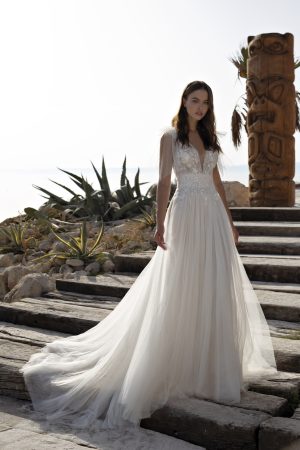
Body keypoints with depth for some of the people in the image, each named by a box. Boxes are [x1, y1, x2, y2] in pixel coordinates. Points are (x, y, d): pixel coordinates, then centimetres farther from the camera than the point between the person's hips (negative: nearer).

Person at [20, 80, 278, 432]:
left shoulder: (210, 138, 15)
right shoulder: (170, 137, 0)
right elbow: (164, 182, -5)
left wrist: (229, 221, 15)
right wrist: (160, 225, -15)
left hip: (213, 217, 6)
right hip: (185, 215, -5)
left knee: (215, 290, 7)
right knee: (180, 291, -1)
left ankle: (212, 361, 20)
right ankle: (180, 362, 11)